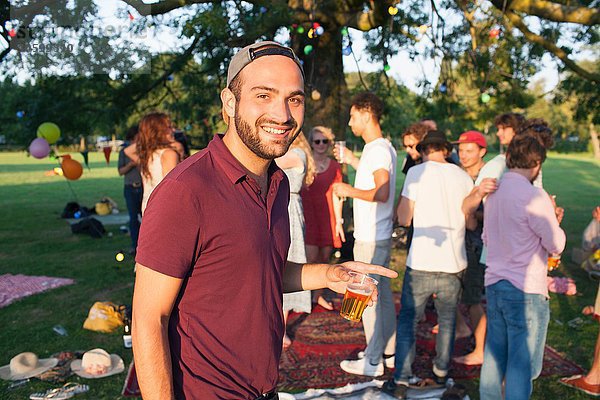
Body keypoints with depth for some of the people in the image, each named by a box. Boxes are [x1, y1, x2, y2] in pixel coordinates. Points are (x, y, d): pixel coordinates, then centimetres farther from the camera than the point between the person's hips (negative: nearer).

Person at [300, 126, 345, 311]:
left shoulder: (334, 166, 8)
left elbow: (336, 196, 9)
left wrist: (339, 221, 7)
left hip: (327, 215, 3)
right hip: (308, 213, -3)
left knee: (324, 257, 7)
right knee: (311, 257, -12)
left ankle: (319, 295, 22)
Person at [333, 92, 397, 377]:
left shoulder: (378, 150, -18)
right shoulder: (382, 147, 13)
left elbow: (382, 193, -28)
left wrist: (349, 190, -17)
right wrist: (353, 161, 25)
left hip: (371, 238, -10)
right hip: (380, 235, 10)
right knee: (383, 292, 16)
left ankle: (373, 361, 9)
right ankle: (388, 351, 27)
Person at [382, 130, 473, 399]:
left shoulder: (417, 172, -3)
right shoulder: (463, 176, 7)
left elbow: (404, 219, -3)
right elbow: (470, 221, 15)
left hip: (422, 261, -3)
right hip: (454, 261, 4)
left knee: (408, 319, 6)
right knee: (447, 320, 18)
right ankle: (441, 374, 29)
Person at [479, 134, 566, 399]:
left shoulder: (494, 192, 8)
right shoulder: (534, 197, -16)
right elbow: (557, 245, -12)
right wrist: (553, 220, 8)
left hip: (494, 285, 8)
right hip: (526, 291, -7)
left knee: (494, 356, 17)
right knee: (522, 364, 2)